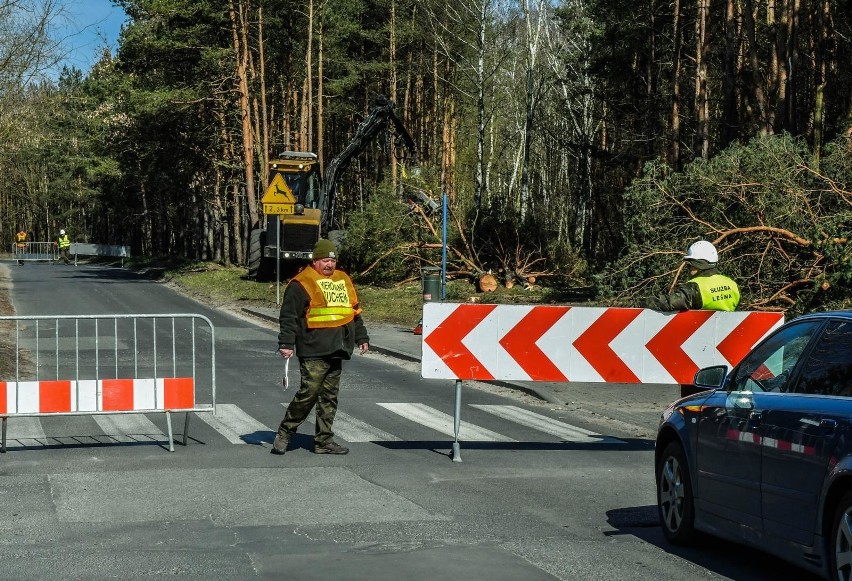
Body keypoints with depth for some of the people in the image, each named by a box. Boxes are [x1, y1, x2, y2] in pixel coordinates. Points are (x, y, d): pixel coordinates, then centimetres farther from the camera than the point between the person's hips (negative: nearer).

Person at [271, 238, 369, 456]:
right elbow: (289, 316, -8)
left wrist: (361, 338, 24)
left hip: (336, 351, 7)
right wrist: (286, 343, -15)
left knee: (329, 396, 8)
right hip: (313, 351, -7)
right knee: (309, 392, -12)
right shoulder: (301, 284, -4)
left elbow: (354, 312, 28)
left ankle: (324, 441, 13)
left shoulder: (343, 281, 19)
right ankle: (284, 433, 2)